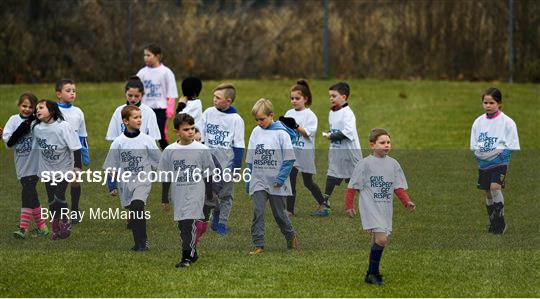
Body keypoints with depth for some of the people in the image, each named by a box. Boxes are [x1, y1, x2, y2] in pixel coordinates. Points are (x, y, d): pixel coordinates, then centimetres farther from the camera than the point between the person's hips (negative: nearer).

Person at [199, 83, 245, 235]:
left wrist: (236, 165, -7)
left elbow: (238, 145, -3)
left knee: (226, 194, 1)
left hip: (226, 163, -3)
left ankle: (223, 223, 8)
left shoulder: (236, 119, -6)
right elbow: (200, 137, 9)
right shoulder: (208, 113, 2)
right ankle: (215, 217, 23)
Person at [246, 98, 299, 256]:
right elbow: (250, 158, 12)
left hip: (276, 182, -3)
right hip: (258, 182, 3)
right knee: (258, 213, -9)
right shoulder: (256, 132, 5)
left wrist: (281, 178, -14)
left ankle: (291, 236, 33)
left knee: (279, 213, 9)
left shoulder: (281, 133, -8)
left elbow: (289, 158, -8)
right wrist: (248, 180, 10)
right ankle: (258, 245, -8)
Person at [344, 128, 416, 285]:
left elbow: (399, 187, 11)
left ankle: (371, 274, 21)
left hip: (386, 208, 6)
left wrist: (407, 202, -3)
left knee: (382, 240, 8)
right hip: (370, 207, -6)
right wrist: (349, 206, -2)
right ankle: (373, 273, -5)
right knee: (381, 239, -18)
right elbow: (353, 186, -1)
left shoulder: (393, 164, 9)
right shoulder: (365, 163, -6)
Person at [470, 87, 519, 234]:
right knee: (487, 193, 8)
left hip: (499, 162, -5)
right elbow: (474, 146, 14)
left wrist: (498, 154, -15)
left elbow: (510, 147, -5)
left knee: (495, 187, -22)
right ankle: (493, 222, 21)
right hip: (483, 164, 5)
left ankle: (500, 221, -13)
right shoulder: (478, 122, 7)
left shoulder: (506, 122, -5)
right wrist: (478, 154, -1)